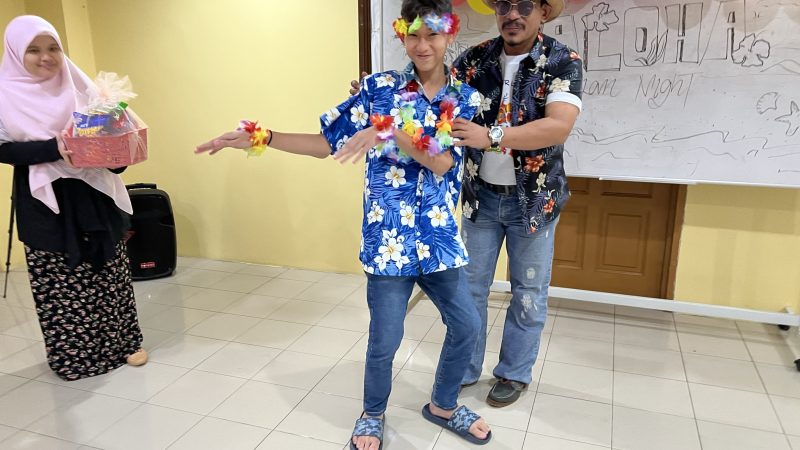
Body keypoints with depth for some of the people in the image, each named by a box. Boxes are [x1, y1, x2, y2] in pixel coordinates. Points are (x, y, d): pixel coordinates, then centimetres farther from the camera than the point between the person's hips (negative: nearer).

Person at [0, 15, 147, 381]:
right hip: (45, 202, -3)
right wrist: (53, 148, -24)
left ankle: (123, 342, 22)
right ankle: (72, 355, 20)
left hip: (93, 195, 3)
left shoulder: (76, 84, 6)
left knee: (109, 272, 9)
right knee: (60, 282, 4)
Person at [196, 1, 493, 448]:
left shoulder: (464, 98, 2)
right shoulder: (380, 87, 0)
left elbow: (441, 162, -13)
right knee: (385, 341, 5)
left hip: (438, 237, 3)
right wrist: (259, 137, -7)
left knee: (467, 325, 11)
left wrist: (389, 130, -26)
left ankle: (443, 405, 38)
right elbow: (326, 143, 1)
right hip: (389, 238, -2)